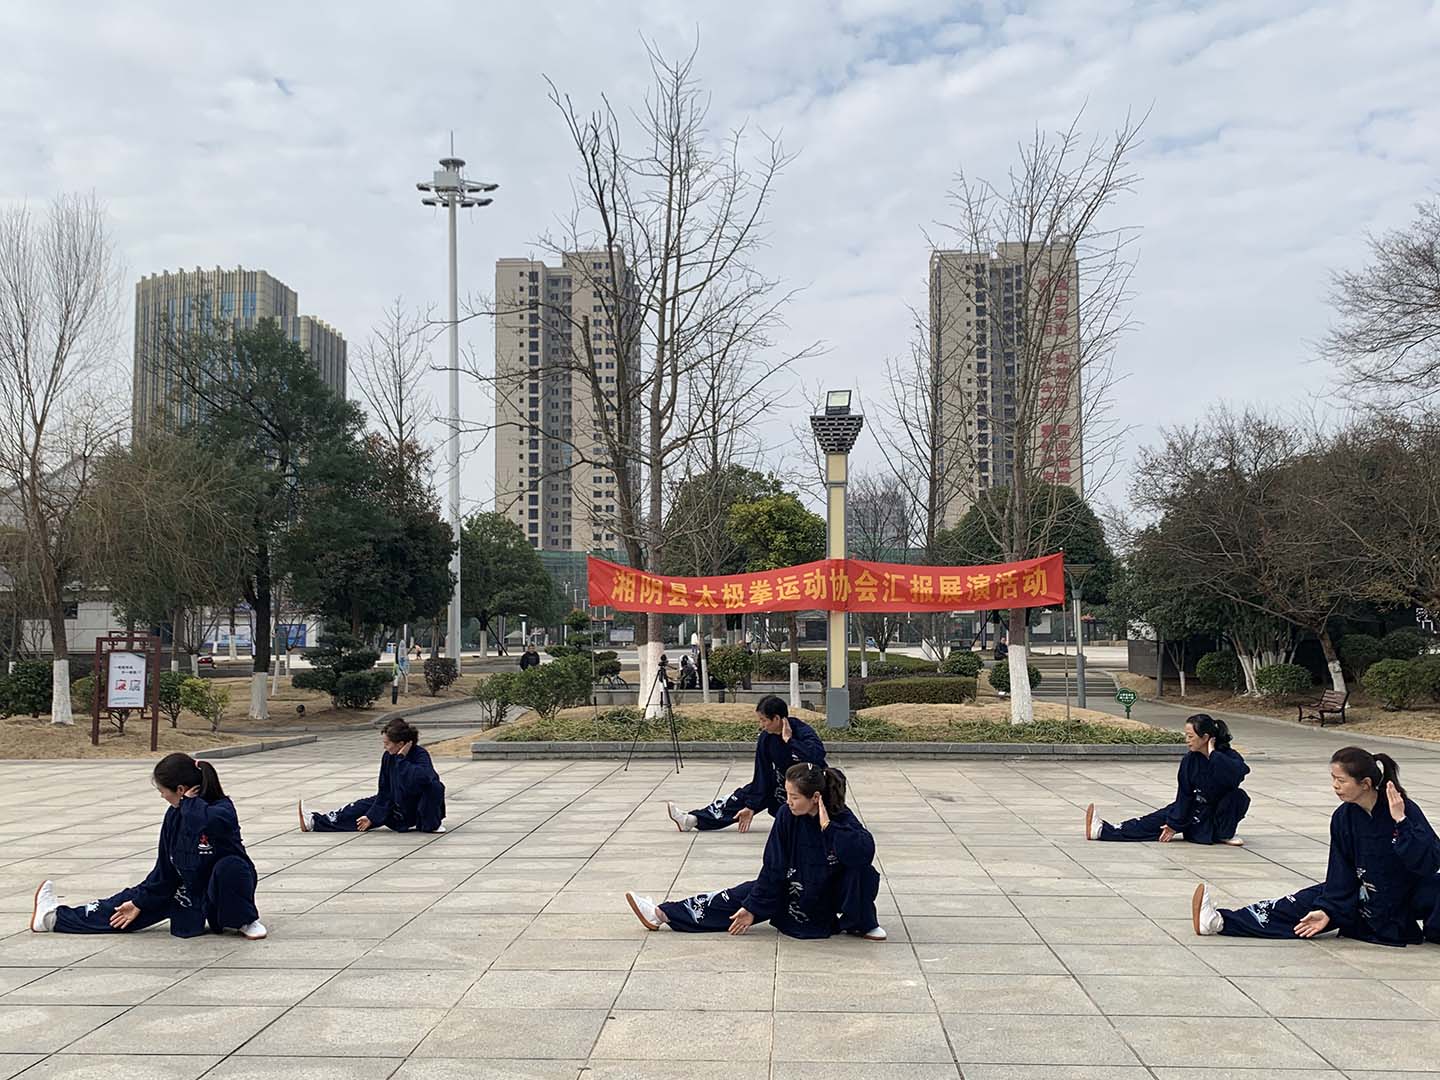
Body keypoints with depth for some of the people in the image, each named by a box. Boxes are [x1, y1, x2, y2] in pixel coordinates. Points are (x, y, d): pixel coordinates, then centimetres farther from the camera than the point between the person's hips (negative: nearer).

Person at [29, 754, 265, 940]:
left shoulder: (222, 811, -26)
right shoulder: (174, 815, -5)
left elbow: (203, 821, -52)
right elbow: (165, 870, 4)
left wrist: (190, 801, -31)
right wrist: (139, 903, 3)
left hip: (227, 890, -6)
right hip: (189, 889, 6)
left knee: (229, 866, -39)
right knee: (127, 904, 0)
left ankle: (245, 920, -14)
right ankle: (55, 916, 16)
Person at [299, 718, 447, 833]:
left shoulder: (420, 755, -25)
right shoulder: (388, 757, -7)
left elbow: (421, 777, -48)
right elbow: (384, 791, -2)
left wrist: (401, 758, -35)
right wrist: (371, 816, -10)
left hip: (421, 808, -6)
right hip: (397, 806, 6)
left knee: (434, 786, -34)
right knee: (364, 806, -2)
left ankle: (430, 825, -14)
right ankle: (315, 822, 1)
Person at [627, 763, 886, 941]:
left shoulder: (841, 818, -24)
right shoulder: (787, 816, -15)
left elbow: (864, 852, -44)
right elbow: (774, 867, -11)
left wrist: (827, 825, -39)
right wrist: (752, 908, -14)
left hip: (832, 898, -4)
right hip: (795, 890, 4)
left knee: (862, 870, -31)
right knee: (741, 896, -7)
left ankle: (861, 924, -10)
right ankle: (664, 913, -2)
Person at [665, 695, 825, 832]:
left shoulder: (803, 732, -27)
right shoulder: (765, 738, -10)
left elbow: (817, 756, -46)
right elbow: (762, 774, -7)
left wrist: (789, 740, -38)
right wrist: (751, 806, -11)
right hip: (783, 784, 5)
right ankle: (694, 819, -1)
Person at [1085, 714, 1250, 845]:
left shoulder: (1229, 756, -19)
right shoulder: (1189, 761, -10)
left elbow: (1238, 772, -44)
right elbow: (1185, 795, -8)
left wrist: (1213, 754, -34)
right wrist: (1174, 824, -12)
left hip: (1222, 813, -3)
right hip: (1195, 810, 3)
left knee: (1238, 796, -31)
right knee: (1156, 821, -12)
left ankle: (1225, 835, -14)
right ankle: (1102, 830, -19)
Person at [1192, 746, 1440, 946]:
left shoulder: (1404, 811, -23)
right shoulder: (1343, 818, -8)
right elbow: (1341, 873, -4)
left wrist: (1400, 821, -38)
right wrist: (1328, 910, -13)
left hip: (1410, 899, -4)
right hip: (1367, 894, 4)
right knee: (1304, 903, -8)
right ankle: (1221, 920, -14)